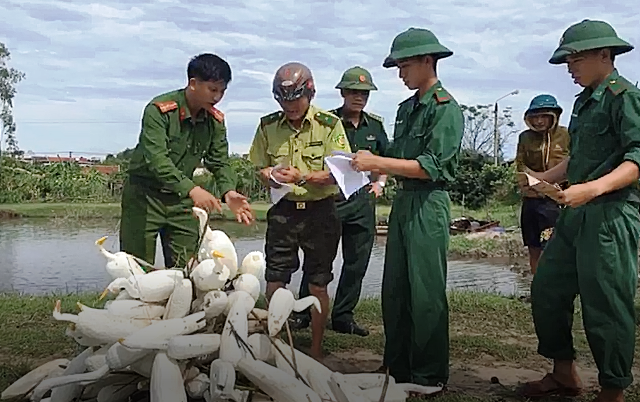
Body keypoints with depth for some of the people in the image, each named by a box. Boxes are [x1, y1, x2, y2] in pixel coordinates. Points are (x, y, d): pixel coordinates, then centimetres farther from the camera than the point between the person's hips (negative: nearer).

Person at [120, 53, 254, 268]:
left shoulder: (215, 120, -1)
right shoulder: (159, 110, -20)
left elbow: (219, 162, 1)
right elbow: (156, 159, -30)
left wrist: (228, 191, -21)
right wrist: (191, 189, -42)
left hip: (181, 198, 5)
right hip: (144, 194, -5)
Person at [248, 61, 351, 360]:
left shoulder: (329, 125, -7)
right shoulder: (268, 126, 4)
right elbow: (260, 167, 11)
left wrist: (302, 177, -25)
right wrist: (271, 176, -11)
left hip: (320, 210, -3)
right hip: (283, 209, 3)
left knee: (318, 284, 6)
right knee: (274, 281, 5)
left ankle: (316, 350, 19)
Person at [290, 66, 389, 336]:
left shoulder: (375, 125, 11)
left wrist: (380, 183, 12)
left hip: (362, 201, 5)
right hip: (330, 198, -4)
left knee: (357, 262, 8)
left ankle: (343, 316, 19)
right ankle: (303, 313, 15)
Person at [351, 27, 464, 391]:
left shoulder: (446, 108, -8)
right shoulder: (407, 108, 16)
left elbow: (432, 167, -16)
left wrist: (377, 162, -17)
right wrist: (372, 164, 0)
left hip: (429, 204, -8)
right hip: (403, 200, 8)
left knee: (426, 292, -1)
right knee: (394, 290, 12)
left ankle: (430, 375, 12)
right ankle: (397, 366, 24)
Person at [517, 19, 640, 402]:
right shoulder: (585, 100, 17)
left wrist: (593, 189, -30)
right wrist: (542, 178, 12)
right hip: (576, 214, 9)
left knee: (606, 307, -1)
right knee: (547, 290, 13)